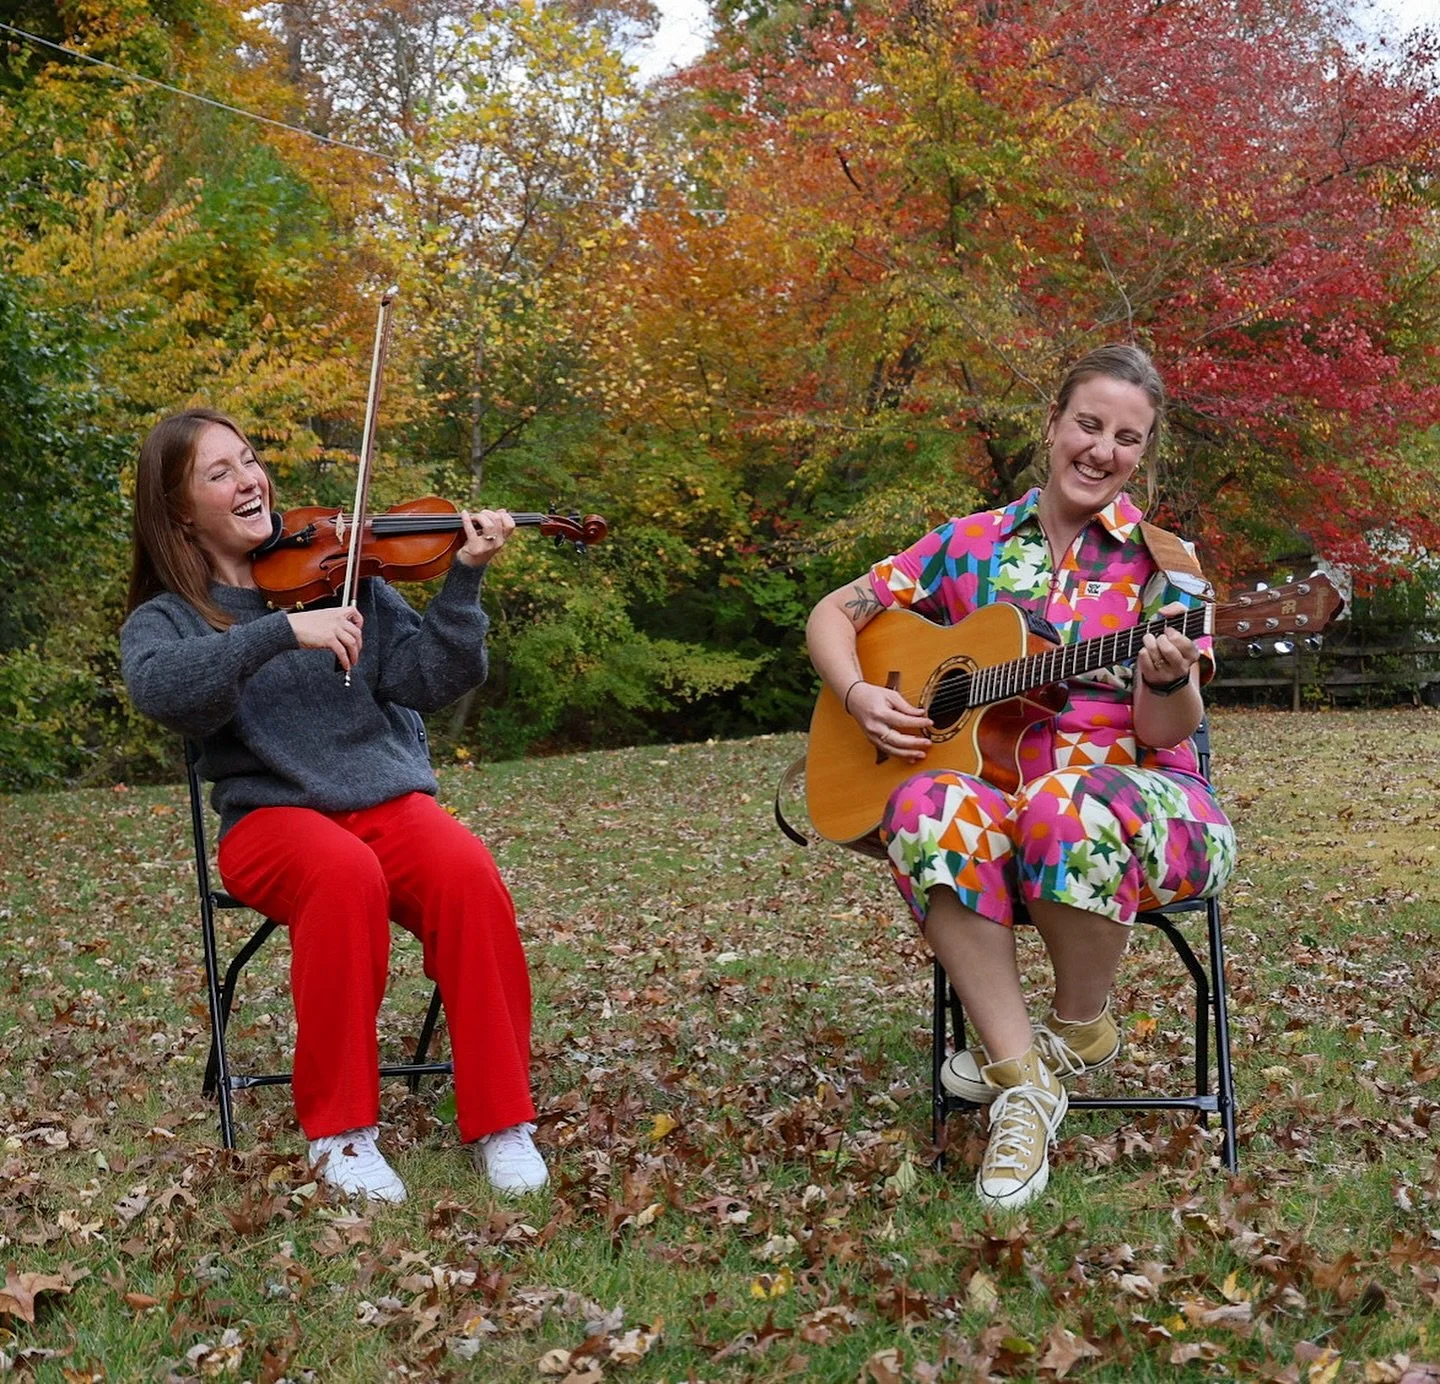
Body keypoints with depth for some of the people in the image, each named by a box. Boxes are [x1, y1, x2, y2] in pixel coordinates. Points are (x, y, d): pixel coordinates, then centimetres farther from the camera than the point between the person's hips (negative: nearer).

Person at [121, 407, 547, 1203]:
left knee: (467, 874, -31)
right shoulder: (165, 620, 5)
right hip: (273, 816, -2)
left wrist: (463, 578, -16)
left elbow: (428, 680, -2)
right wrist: (284, 631, -29)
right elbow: (160, 690, -21)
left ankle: (501, 1119, -18)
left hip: (391, 799, 2)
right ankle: (339, 1129, -21)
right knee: (345, 874, -36)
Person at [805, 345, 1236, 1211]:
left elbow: (1167, 732, -5)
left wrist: (1169, 678, -27)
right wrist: (860, 697, -5)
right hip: (993, 787, 2)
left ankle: (1079, 1027, -10)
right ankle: (1023, 1084, -28)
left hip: (1136, 802, -2)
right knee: (935, 809, -35)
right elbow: (833, 614, 14)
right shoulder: (971, 545, 10)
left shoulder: (1161, 564, 3)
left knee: (1066, 809, -39)